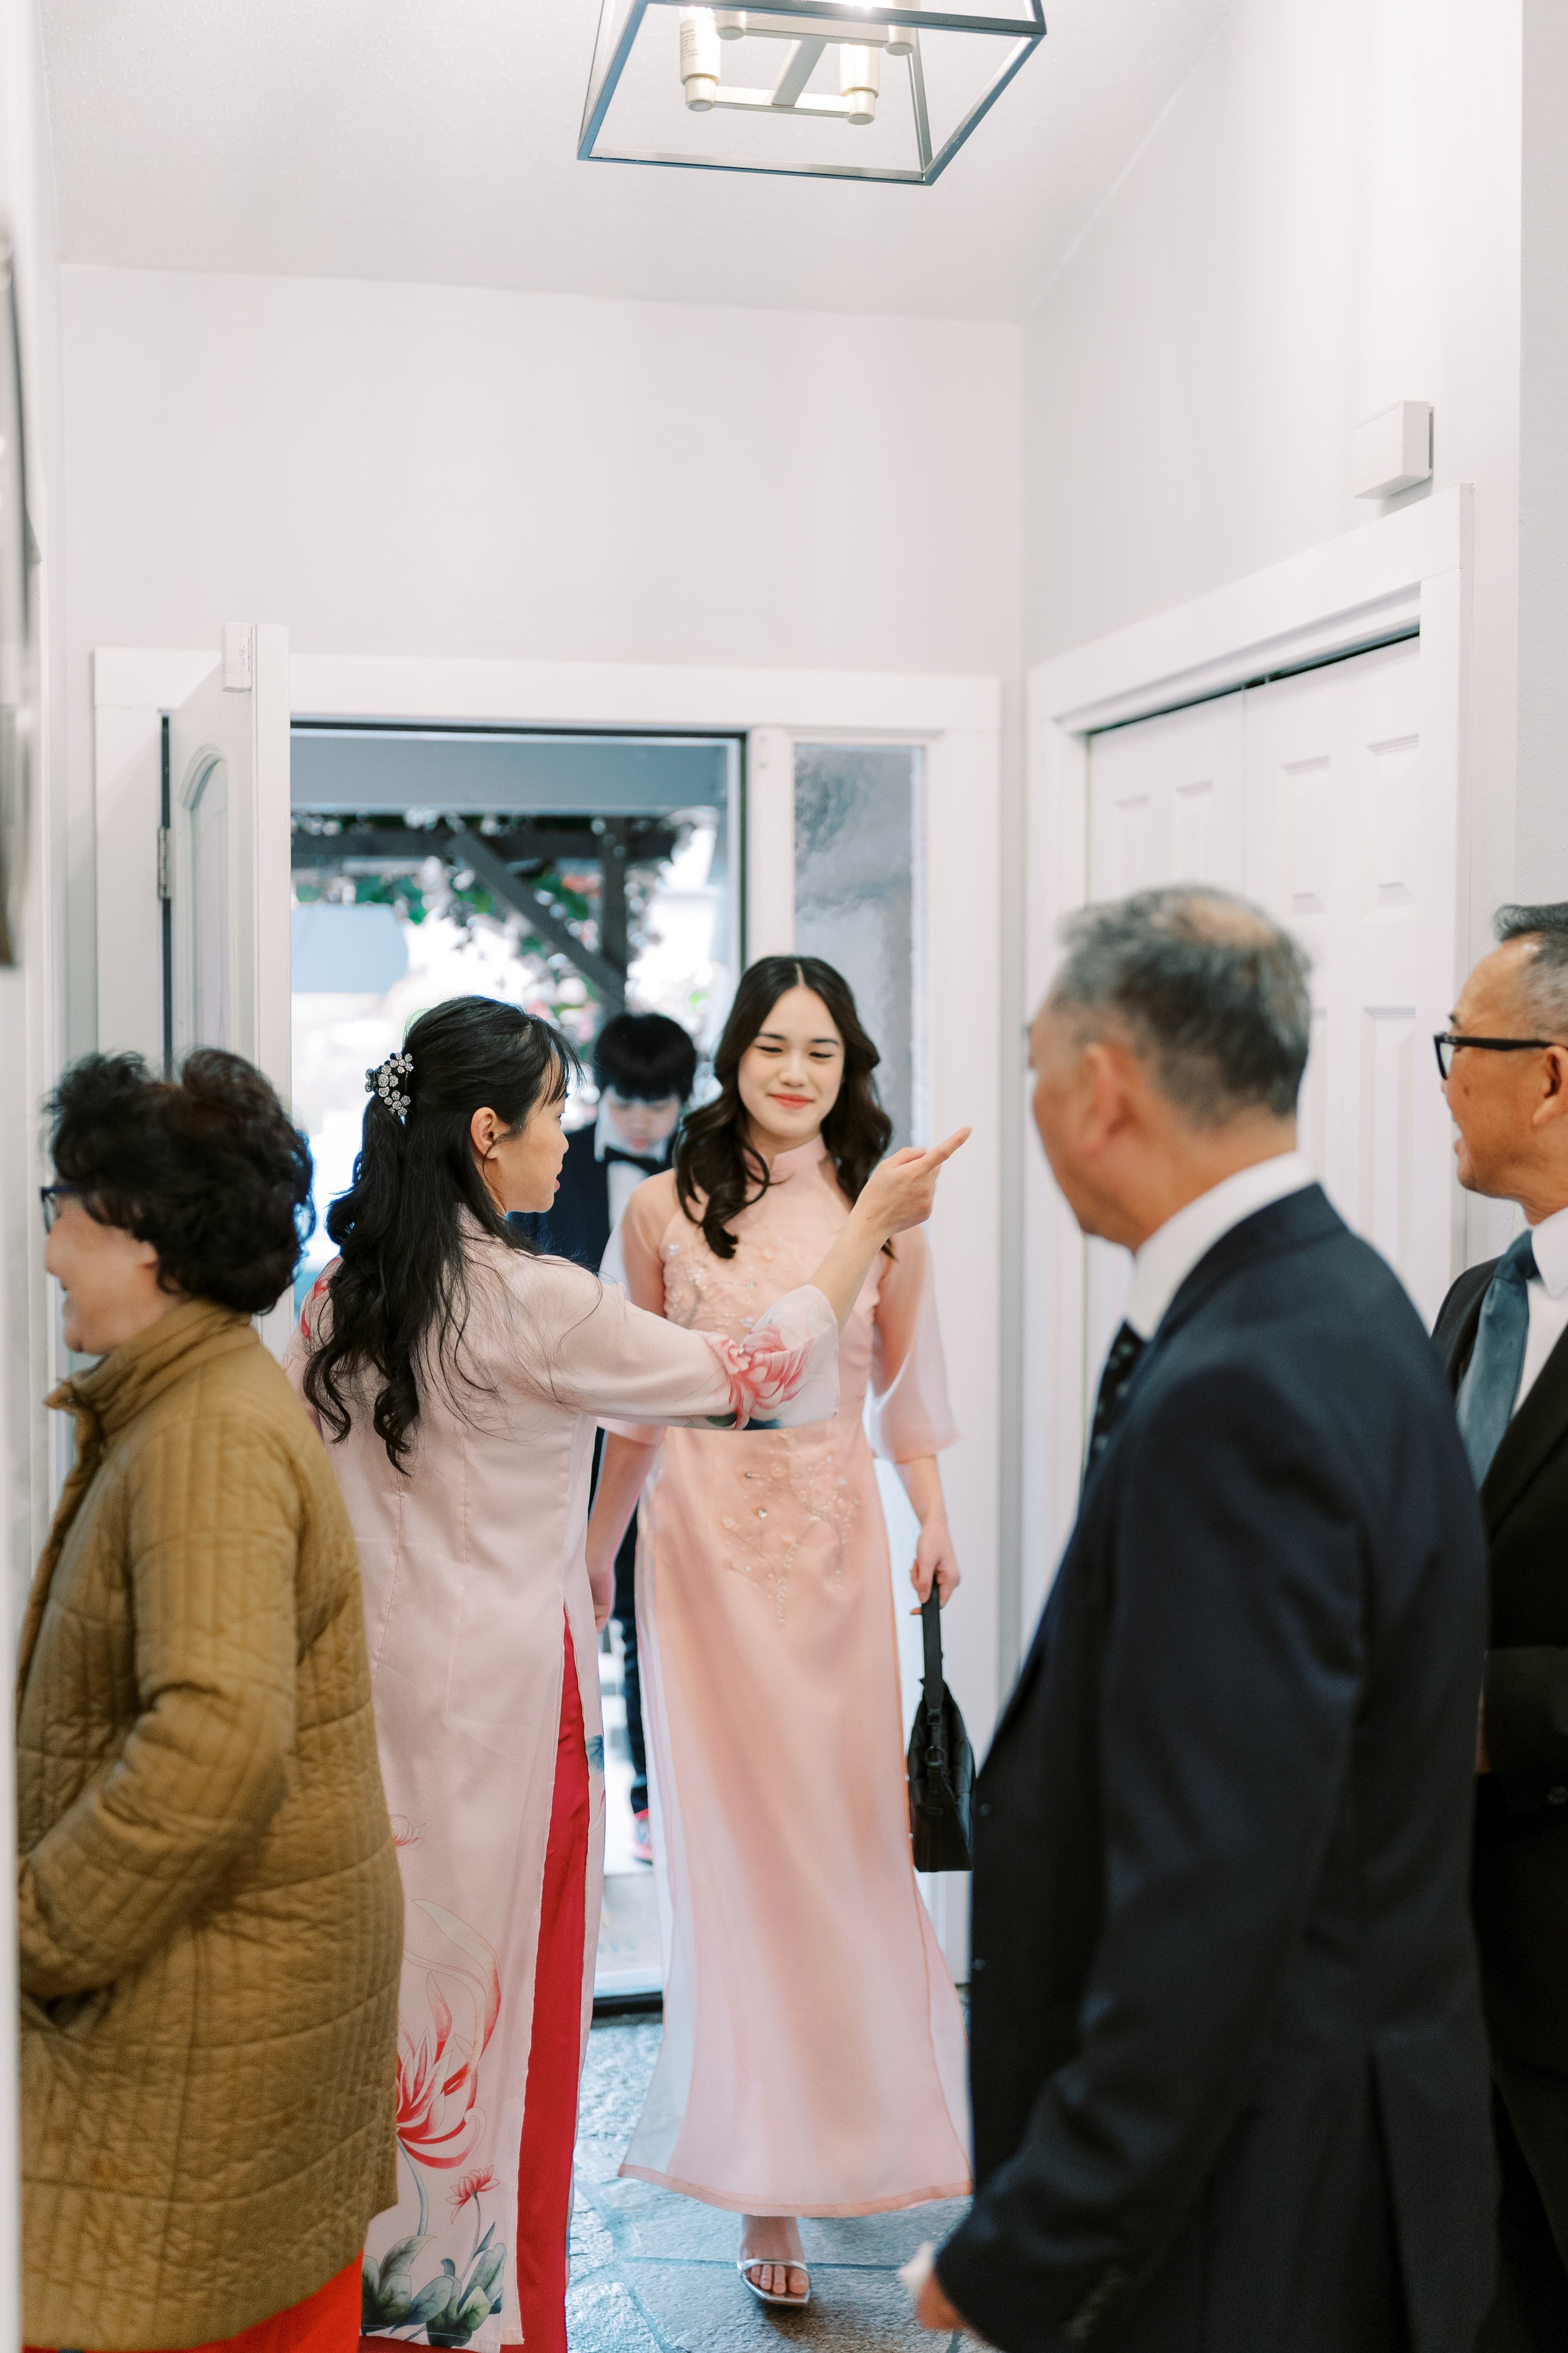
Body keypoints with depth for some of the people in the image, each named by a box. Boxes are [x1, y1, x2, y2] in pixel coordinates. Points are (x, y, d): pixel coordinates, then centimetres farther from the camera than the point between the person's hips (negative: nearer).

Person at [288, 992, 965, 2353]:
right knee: (504, 1985, 7)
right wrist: (871, 1229, -3)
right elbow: (748, 1377, -11)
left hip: (377, 1680, 7)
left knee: (395, 1963, 16)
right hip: (507, 1691, -6)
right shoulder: (531, 1305, -18)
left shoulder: (337, 1296, 2)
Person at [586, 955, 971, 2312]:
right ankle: (766, 2185, 12)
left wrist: (935, 1521, -3)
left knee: (841, 1834, 4)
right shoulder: (664, 1211, 2)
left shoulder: (881, 1213, 3)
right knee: (729, 1849, 1)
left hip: (835, 1549, 1)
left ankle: (843, 2126, 29)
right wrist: (594, 1552, 12)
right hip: (701, 1547, 0)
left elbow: (903, 1384, 10)